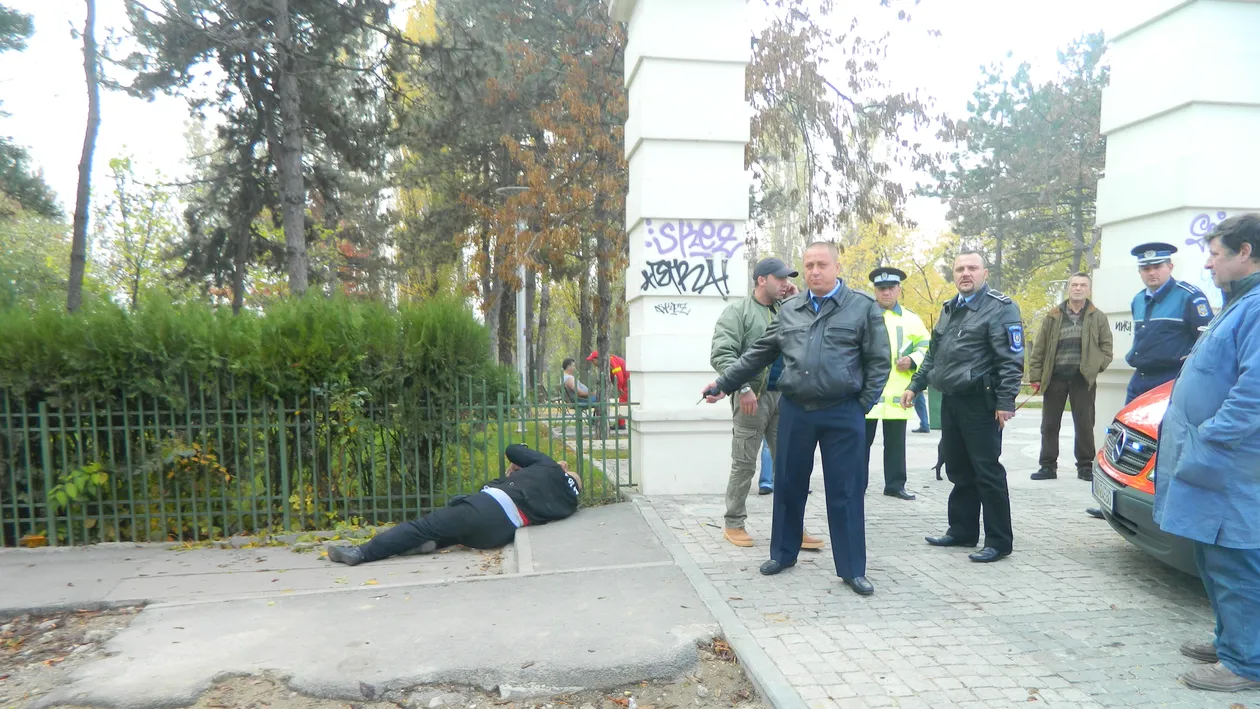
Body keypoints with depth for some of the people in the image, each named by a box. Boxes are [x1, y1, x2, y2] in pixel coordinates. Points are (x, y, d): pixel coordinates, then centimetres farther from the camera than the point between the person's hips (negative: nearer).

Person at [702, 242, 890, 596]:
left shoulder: (863, 307, -2)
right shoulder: (789, 310, 9)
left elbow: (879, 361, -1)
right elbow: (759, 354, 13)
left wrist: (863, 405, -7)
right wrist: (723, 384, 13)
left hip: (843, 413, -3)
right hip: (795, 410, 3)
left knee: (845, 492, 4)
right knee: (788, 485, 12)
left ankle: (852, 569, 17)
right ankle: (783, 553, 31)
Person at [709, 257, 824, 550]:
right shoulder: (738, 311, -2)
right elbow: (721, 354, -12)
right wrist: (743, 388, -21)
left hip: (784, 396, 6)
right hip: (753, 396, -6)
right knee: (744, 464, 2)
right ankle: (733, 524, 15)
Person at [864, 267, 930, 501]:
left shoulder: (911, 320, 9)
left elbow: (927, 347, 13)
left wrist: (912, 361, -6)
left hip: (897, 392, 2)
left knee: (895, 442, 10)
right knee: (862, 440, 4)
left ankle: (895, 484, 20)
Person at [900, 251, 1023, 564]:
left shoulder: (1000, 308, -8)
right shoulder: (949, 309, 17)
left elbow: (1011, 359, -14)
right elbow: (934, 353, 23)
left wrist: (1005, 402, -20)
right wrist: (915, 385, 18)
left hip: (980, 403, -8)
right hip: (950, 401, 8)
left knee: (987, 473, -3)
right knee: (958, 471, 14)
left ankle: (999, 541, 7)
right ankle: (962, 531, 25)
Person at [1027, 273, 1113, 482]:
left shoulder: (1097, 317, 8)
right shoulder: (1053, 317, 8)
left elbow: (1106, 345, 8)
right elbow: (1039, 349, 6)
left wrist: (1097, 366, -8)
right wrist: (1035, 376, -1)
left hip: (1083, 378, -1)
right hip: (1055, 377, 1)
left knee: (1084, 424, 3)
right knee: (1049, 424, 3)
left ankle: (1085, 466, 15)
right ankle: (1048, 466, 11)